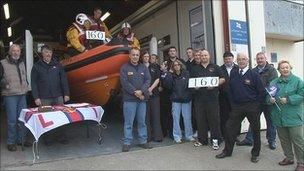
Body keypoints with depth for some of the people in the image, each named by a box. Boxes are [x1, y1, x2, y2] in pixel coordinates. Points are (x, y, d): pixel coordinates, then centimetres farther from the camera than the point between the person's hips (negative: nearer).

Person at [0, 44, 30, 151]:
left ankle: (21, 139, 22)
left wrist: (26, 86, 13)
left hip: (22, 95, 6)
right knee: (12, 120, -3)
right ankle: (11, 142, 10)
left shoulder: (22, 63, 14)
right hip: (10, 96, -5)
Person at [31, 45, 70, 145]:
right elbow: (34, 83, 2)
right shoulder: (37, 66, 4)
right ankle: (48, 138, 17)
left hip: (58, 96, 1)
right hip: (44, 98, -1)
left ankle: (61, 137, 14)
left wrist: (66, 94, 1)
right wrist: (36, 97, -5)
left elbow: (64, 80, 7)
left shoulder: (57, 65, 8)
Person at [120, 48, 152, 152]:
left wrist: (141, 91, -13)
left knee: (142, 121, 11)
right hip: (129, 99, -4)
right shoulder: (125, 68, 1)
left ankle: (143, 141, 21)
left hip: (142, 98, 4)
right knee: (128, 122, 0)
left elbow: (148, 80, 3)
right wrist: (135, 93, -13)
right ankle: (127, 143, 9)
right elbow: (125, 83, -9)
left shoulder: (143, 68, 13)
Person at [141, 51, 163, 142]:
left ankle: (157, 136, 8)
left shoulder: (154, 66, 12)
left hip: (154, 93, 2)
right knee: (146, 116, -1)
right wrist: (146, 90, -9)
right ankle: (147, 136, 6)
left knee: (156, 115, 2)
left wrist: (151, 88, -6)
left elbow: (157, 79, 6)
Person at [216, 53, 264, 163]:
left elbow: (261, 91, -5)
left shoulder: (254, 74, -6)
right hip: (236, 106, 3)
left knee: (255, 129, 9)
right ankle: (227, 151, 18)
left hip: (252, 106, -3)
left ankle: (255, 153, 26)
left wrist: (257, 104, -6)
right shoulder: (233, 74, 6)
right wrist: (233, 102, 7)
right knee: (229, 128, 3)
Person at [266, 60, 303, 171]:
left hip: (293, 117, -4)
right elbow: (267, 96, 11)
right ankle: (289, 158, 33)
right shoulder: (274, 82, 10)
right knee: (283, 139, 15)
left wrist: (288, 100, -19)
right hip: (279, 117, 5)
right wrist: (270, 99, -11)